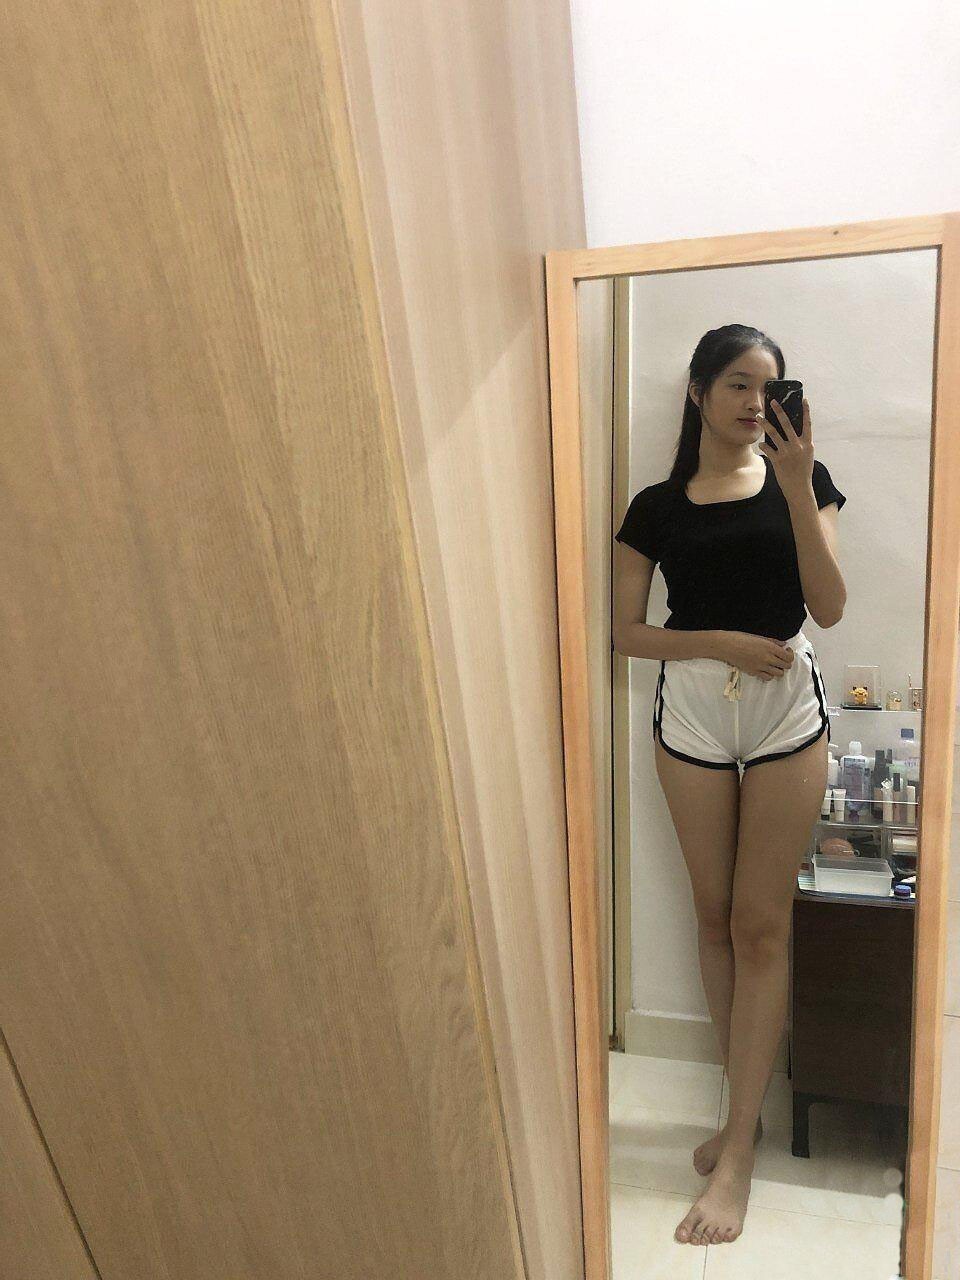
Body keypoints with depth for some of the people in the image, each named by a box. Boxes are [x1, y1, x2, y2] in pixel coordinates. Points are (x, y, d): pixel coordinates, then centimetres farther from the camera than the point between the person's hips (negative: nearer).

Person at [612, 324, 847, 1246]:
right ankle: (746, 1103, 31)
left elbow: (829, 607, -8)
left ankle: (737, 1153, 12)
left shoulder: (801, 480, 3)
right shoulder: (656, 506, 3)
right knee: (715, 915, 11)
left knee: (761, 925, 1)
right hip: (691, 717, 1)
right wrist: (719, 640, -14)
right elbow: (627, 632, 1)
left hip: (785, 715, -1)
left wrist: (797, 486, -17)